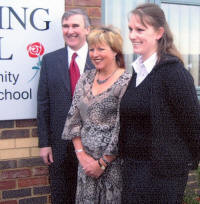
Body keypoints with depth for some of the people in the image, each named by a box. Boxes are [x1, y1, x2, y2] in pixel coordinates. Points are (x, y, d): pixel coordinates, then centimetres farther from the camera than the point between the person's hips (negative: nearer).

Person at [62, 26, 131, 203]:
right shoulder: (85, 79, 7)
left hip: (113, 162, -5)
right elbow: (73, 119, 6)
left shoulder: (126, 82, -11)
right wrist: (82, 155, -3)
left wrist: (102, 162, -11)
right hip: (86, 161, 5)